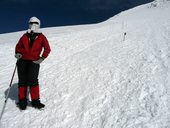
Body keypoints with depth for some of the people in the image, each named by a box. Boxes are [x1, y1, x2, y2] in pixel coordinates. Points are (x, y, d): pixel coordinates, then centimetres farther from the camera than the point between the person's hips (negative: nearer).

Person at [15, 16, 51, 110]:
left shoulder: (41, 37, 6)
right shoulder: (25, 36, 12)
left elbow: (47, 49, 5)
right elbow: (18, 46, 22)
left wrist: (42, 58, -3)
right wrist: (17, 53, 3)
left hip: (34, 61, -2)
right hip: (22, 61, 3)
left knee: (32, 80, -12)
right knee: (22, 81, 3)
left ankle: (35, 101, -1)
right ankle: (22, 100, 14)